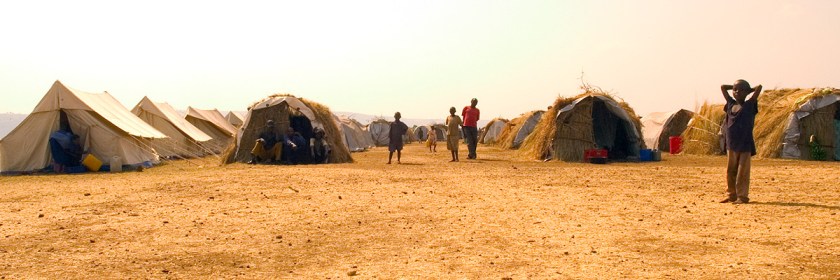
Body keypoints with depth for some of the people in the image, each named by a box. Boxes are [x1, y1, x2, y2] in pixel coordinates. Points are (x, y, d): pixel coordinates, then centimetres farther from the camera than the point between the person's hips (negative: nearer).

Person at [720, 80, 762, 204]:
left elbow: (759, 87, -8)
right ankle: (732, 195, 16)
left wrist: (749, 90, 8)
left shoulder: (749, 105, -1)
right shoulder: (731, 104, 11)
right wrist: (734, 86, 15)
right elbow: (723, 87, 18)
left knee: (742, 172, -2)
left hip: (745, 144, -4)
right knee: (731, 171, 8)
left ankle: (742, 196, 3)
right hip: (731, 144, 5)